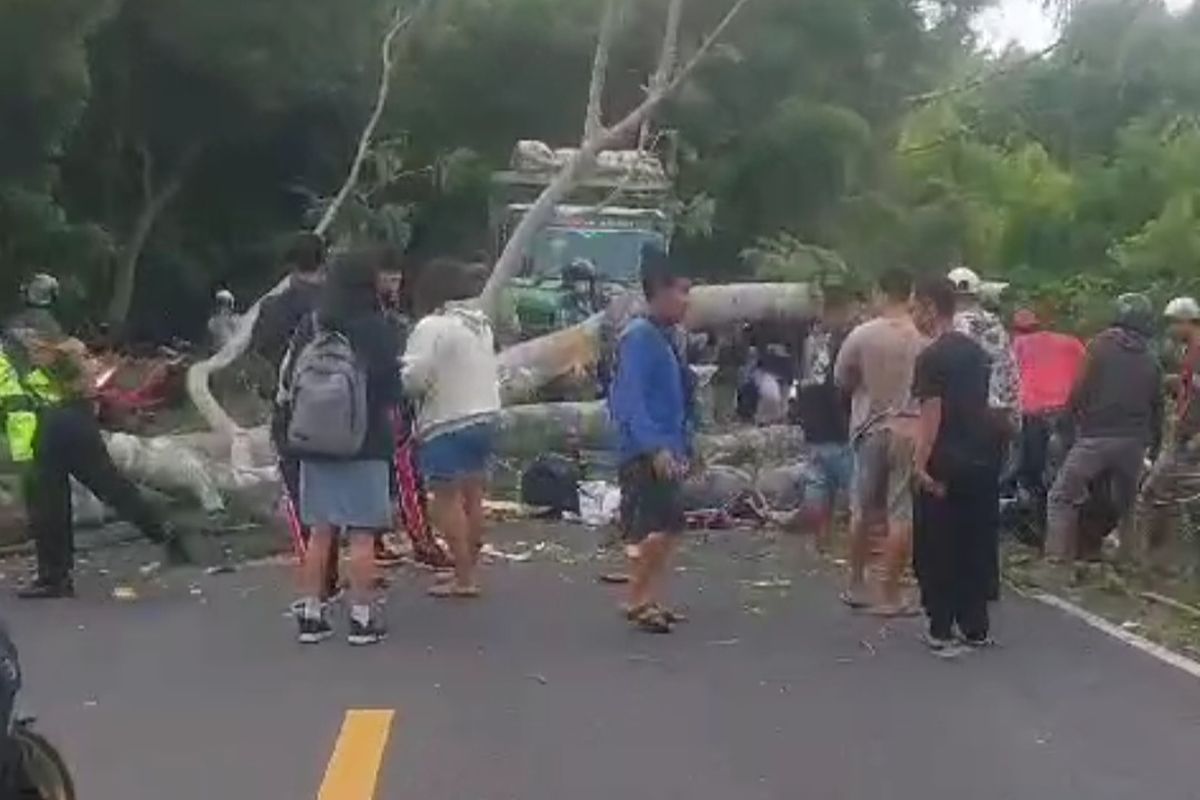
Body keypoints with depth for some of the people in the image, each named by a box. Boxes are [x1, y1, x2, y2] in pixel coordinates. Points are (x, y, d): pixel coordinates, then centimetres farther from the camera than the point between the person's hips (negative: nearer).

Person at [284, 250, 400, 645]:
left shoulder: (308, 327, -2)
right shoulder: (379, 330, -11)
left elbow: (286, 385, 3)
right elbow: (391, 395, -10)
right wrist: (386, 425, 9)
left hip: (314, 446, 4)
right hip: (364, 448, -4)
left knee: (319, 534, 13)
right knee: (362, 536, 3)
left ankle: (311, 615, 17)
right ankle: (363, 618, 7)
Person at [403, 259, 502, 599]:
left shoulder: (432, 326, -15)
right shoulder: (482, 323, 13)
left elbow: (414, 379, -19)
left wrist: (400, 376, 1)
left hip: (448, 424, -9)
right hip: (485, 417, 9)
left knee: (448, 499, -3)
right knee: (472, 497, 16)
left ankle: (464, 578, -4)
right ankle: (469, 570, 24)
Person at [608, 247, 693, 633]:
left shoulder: (667, 338, 14)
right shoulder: (639, 336, -14)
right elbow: (631, 398, -21)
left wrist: (682, 448, 17)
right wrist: (655, 448, -26)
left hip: (666, 452, 10)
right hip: (645, 453, -10)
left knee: (669, 528, 11)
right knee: (654, 529, -11)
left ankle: (650, 600, 18)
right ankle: (638, 601, 0)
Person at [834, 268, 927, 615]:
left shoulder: (862, 335, -7)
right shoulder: (926, 338, -8)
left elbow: (841, 379, 4)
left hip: (870, 429, 1)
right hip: (911, 430, -1)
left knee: (862, 511, 16)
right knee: (901, 514, 2)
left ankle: (856, 585, 25)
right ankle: (889, 594, 3)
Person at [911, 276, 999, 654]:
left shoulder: (932, 357, -13)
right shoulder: (976, 350, 11)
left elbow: (932, 413, -20)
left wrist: (921, 463, -23)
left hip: (944, 463, -7)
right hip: (980, 459, 7)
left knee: (935, 548, 2)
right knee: (975, 545, 12)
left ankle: (941, 631, 5)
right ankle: (976, 627, 17)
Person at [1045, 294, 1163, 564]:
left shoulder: (1101, 345, -4)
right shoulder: (1151, 362, 10)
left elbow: (1081, 390, -8)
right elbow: (1157, 407, 13)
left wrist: (1074, 412, 10)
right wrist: (1154, 441, 23)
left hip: (1096, 436, -5)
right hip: (1133, 440, 5)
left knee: (1062, 498, 3)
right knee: (1127, 503, 21)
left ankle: (1058, 559, -5)